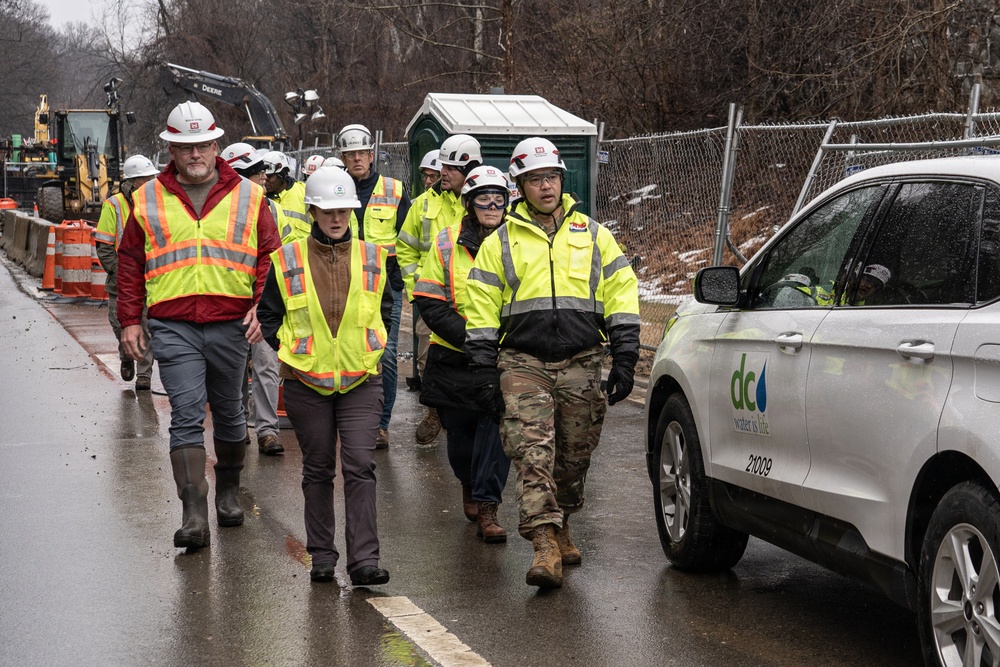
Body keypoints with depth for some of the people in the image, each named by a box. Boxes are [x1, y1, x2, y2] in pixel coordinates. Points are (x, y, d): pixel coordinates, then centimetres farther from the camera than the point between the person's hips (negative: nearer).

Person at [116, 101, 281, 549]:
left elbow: (270, 254, 7)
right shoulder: (148, 200, 7)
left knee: (228, 412, 14)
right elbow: (130, 261, 11)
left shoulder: (248, 197, 6)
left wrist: (262, 306, -6)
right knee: (186, 415, -10)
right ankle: (193, 513, -13)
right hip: (172, 327, -1)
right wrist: (129, 320, 6)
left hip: (231, 324, 1)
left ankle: (229, 488, 34)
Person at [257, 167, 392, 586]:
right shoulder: (288, 261, -1)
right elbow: (268, 316, 8)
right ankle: (321, 556, 19)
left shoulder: (372, 258, 4)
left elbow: (384, 310, 18)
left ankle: (364, 559, -9)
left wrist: (371, 347, 6)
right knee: (318, 469, 9)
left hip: (361, 381, 0)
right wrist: (289, 349, -3)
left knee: (360, 466, -9)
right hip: (306, 381, 0)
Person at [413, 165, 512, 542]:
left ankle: (486, 505, -10)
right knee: (459, 430, 11)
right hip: (454, 358, 1)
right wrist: (468, 336, -15)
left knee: (497, 423, -16)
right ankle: (469, 483, 40)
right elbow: (429, 302, -3)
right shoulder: (447, 244, 0)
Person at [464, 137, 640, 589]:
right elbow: (481, 307, 6)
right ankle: (545, 543, -20)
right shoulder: (500, 242, 8)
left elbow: (621, 293, 9)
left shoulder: (593, 234, 12)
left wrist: (624, 359, 0)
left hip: (581, 365, 2)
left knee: (574, 457, 8)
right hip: (523, 363, -2)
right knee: (532, 452, -16)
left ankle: (559, 526, 29)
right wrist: (484, 372, -1)